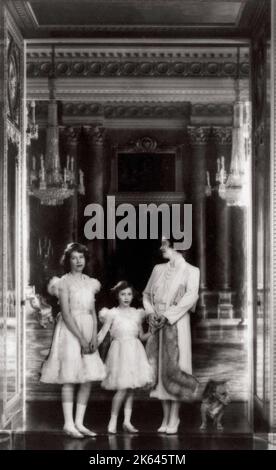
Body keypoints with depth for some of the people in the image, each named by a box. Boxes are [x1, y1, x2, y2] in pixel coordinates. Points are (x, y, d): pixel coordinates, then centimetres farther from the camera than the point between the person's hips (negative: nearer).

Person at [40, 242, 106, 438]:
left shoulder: (90, 283, 12)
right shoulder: (64, 282, -5)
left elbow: (93, 313, 10)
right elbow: (66, 314, -12)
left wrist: (94, 338, -3)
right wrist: (81, 339, -16)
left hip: (88, 333, 6)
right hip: (70, 332, -6)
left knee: (89, 379, 3)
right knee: (69, 379, -4)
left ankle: (79, 422, 10)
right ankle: (69, 423, 2)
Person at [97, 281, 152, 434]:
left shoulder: (137, 313, 11)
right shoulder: (113, 313, 0)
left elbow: (142, 336, 17)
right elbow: (102, 333, -5)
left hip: (135, 352, 4)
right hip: (120, 351, -4)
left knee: (131, 388, 3)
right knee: (123, 388, -10)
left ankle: (127, 421, 9)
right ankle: (113, 420, 3)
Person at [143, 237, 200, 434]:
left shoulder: (190, 271, -2)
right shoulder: (158, 269, 14)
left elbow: (190, 297, -12)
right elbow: (147, 294, 16)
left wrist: (167, 315, -16)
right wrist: (152, 313, -3)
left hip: (177, 324, -5)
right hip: (158, 323, 5)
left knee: (173, 367, -7)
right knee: (159, 367, 3)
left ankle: (174, 418, 1)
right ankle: (166, 417, 10)